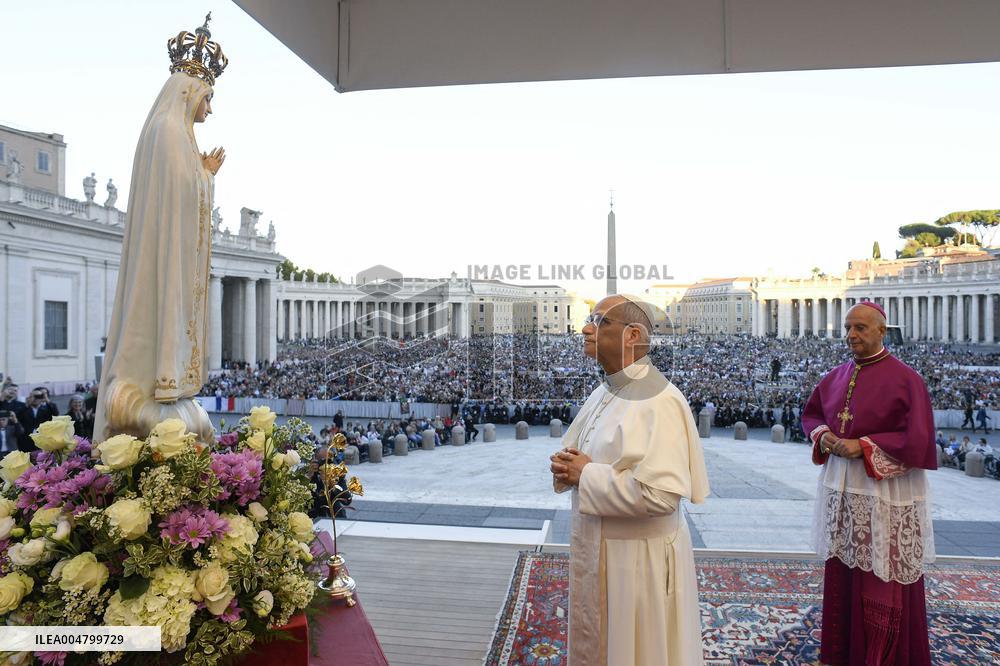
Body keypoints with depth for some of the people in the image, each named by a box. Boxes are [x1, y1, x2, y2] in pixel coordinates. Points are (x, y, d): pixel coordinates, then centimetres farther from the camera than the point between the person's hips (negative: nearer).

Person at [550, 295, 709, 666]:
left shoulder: (659, 402, -22)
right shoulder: (603, 393, 6)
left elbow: (661, 493, -31)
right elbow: (577, 453, 17)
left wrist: (586, 475, -21)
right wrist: (566, 467, -6)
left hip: (639, 557, -8)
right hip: (595, 549, 8)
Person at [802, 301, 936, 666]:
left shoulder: (905, 378, -11)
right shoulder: (837, 376, 7)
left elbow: (917, 439, -15)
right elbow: (811, 414, 18)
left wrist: (863, 447, -18)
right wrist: (823, 436, -2)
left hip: (885, 491, -6)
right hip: (841, 486, 6)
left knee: (883, 578, 3)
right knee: (842, 571, 14)